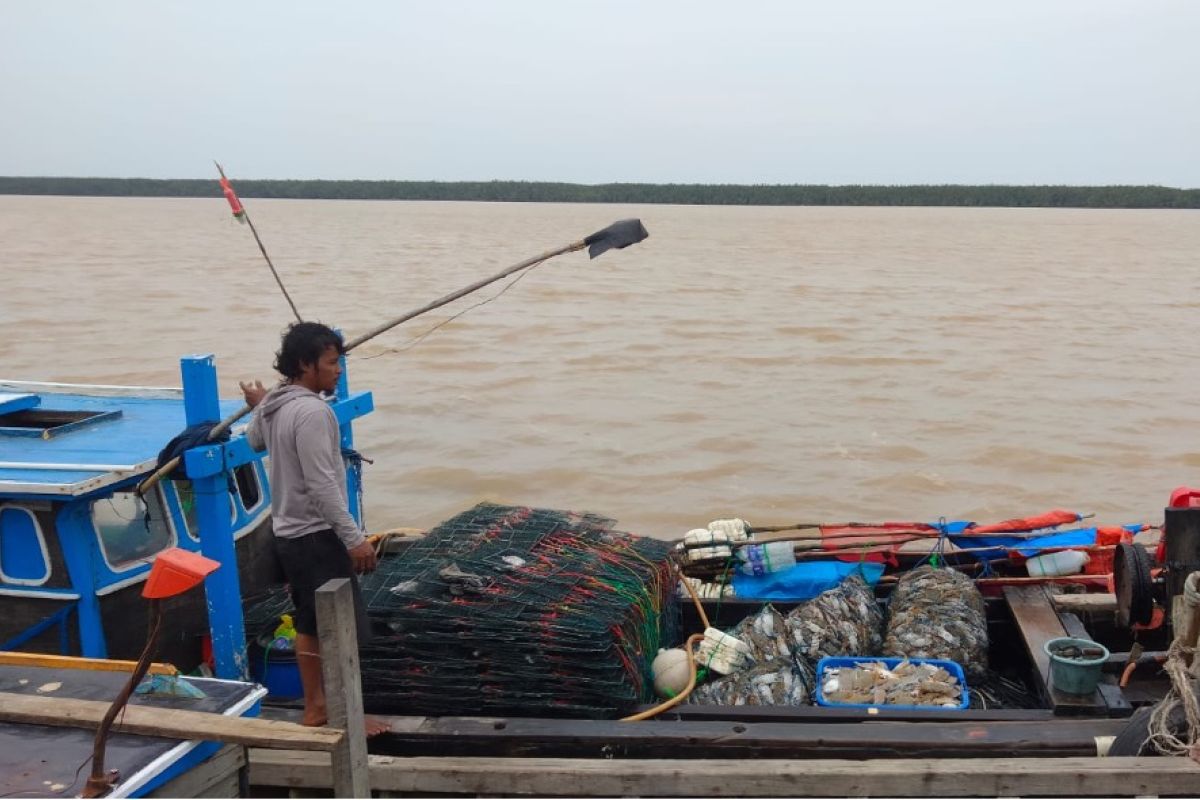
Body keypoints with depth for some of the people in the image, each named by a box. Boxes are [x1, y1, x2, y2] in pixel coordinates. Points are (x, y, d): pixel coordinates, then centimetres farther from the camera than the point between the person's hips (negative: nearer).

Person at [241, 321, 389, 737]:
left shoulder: (273, 406, 7)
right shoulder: (311, 411, -22)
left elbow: (255, 441, 32)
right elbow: (321, 485, -27)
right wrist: (354, 538, -24)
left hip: (288, 532, 10)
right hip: (316, 535, -10)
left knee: (309, 625, 17)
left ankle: (314, 707, 27)